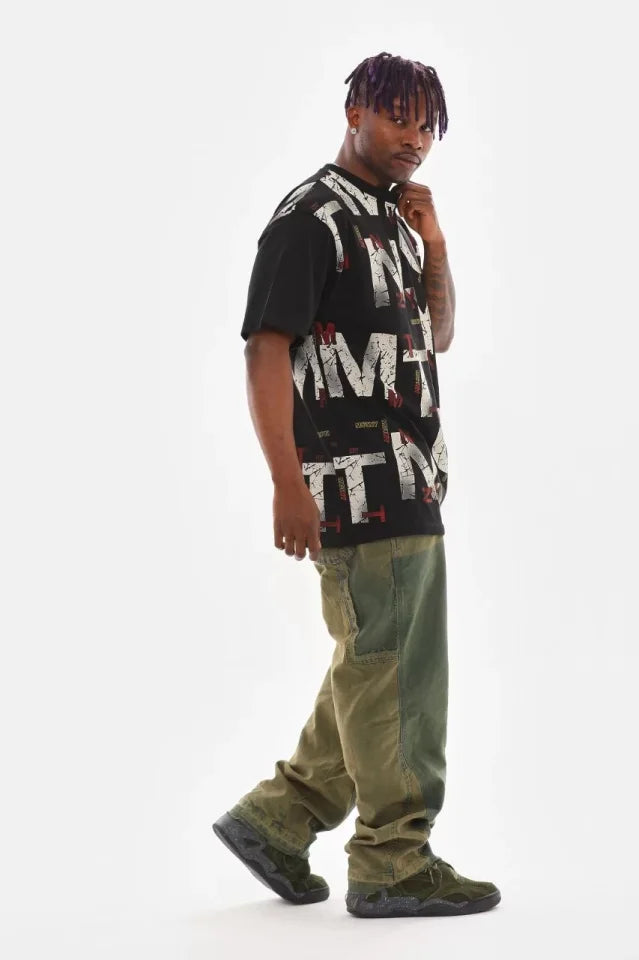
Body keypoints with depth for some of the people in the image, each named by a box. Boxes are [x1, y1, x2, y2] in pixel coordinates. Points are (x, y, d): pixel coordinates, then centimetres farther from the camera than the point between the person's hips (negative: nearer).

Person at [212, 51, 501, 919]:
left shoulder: (393, 219, 17)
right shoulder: (311, 219, -10)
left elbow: (437, 336, 22)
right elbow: (266, 351, -16)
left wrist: (433, 244, 6)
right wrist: (288, 484, -22)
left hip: (411, 483, 9)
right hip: (357, 480, -9)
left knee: (385, 668, 14)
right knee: (386, 670, -4)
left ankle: (275, 819, 22)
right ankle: (393, 864, 5)